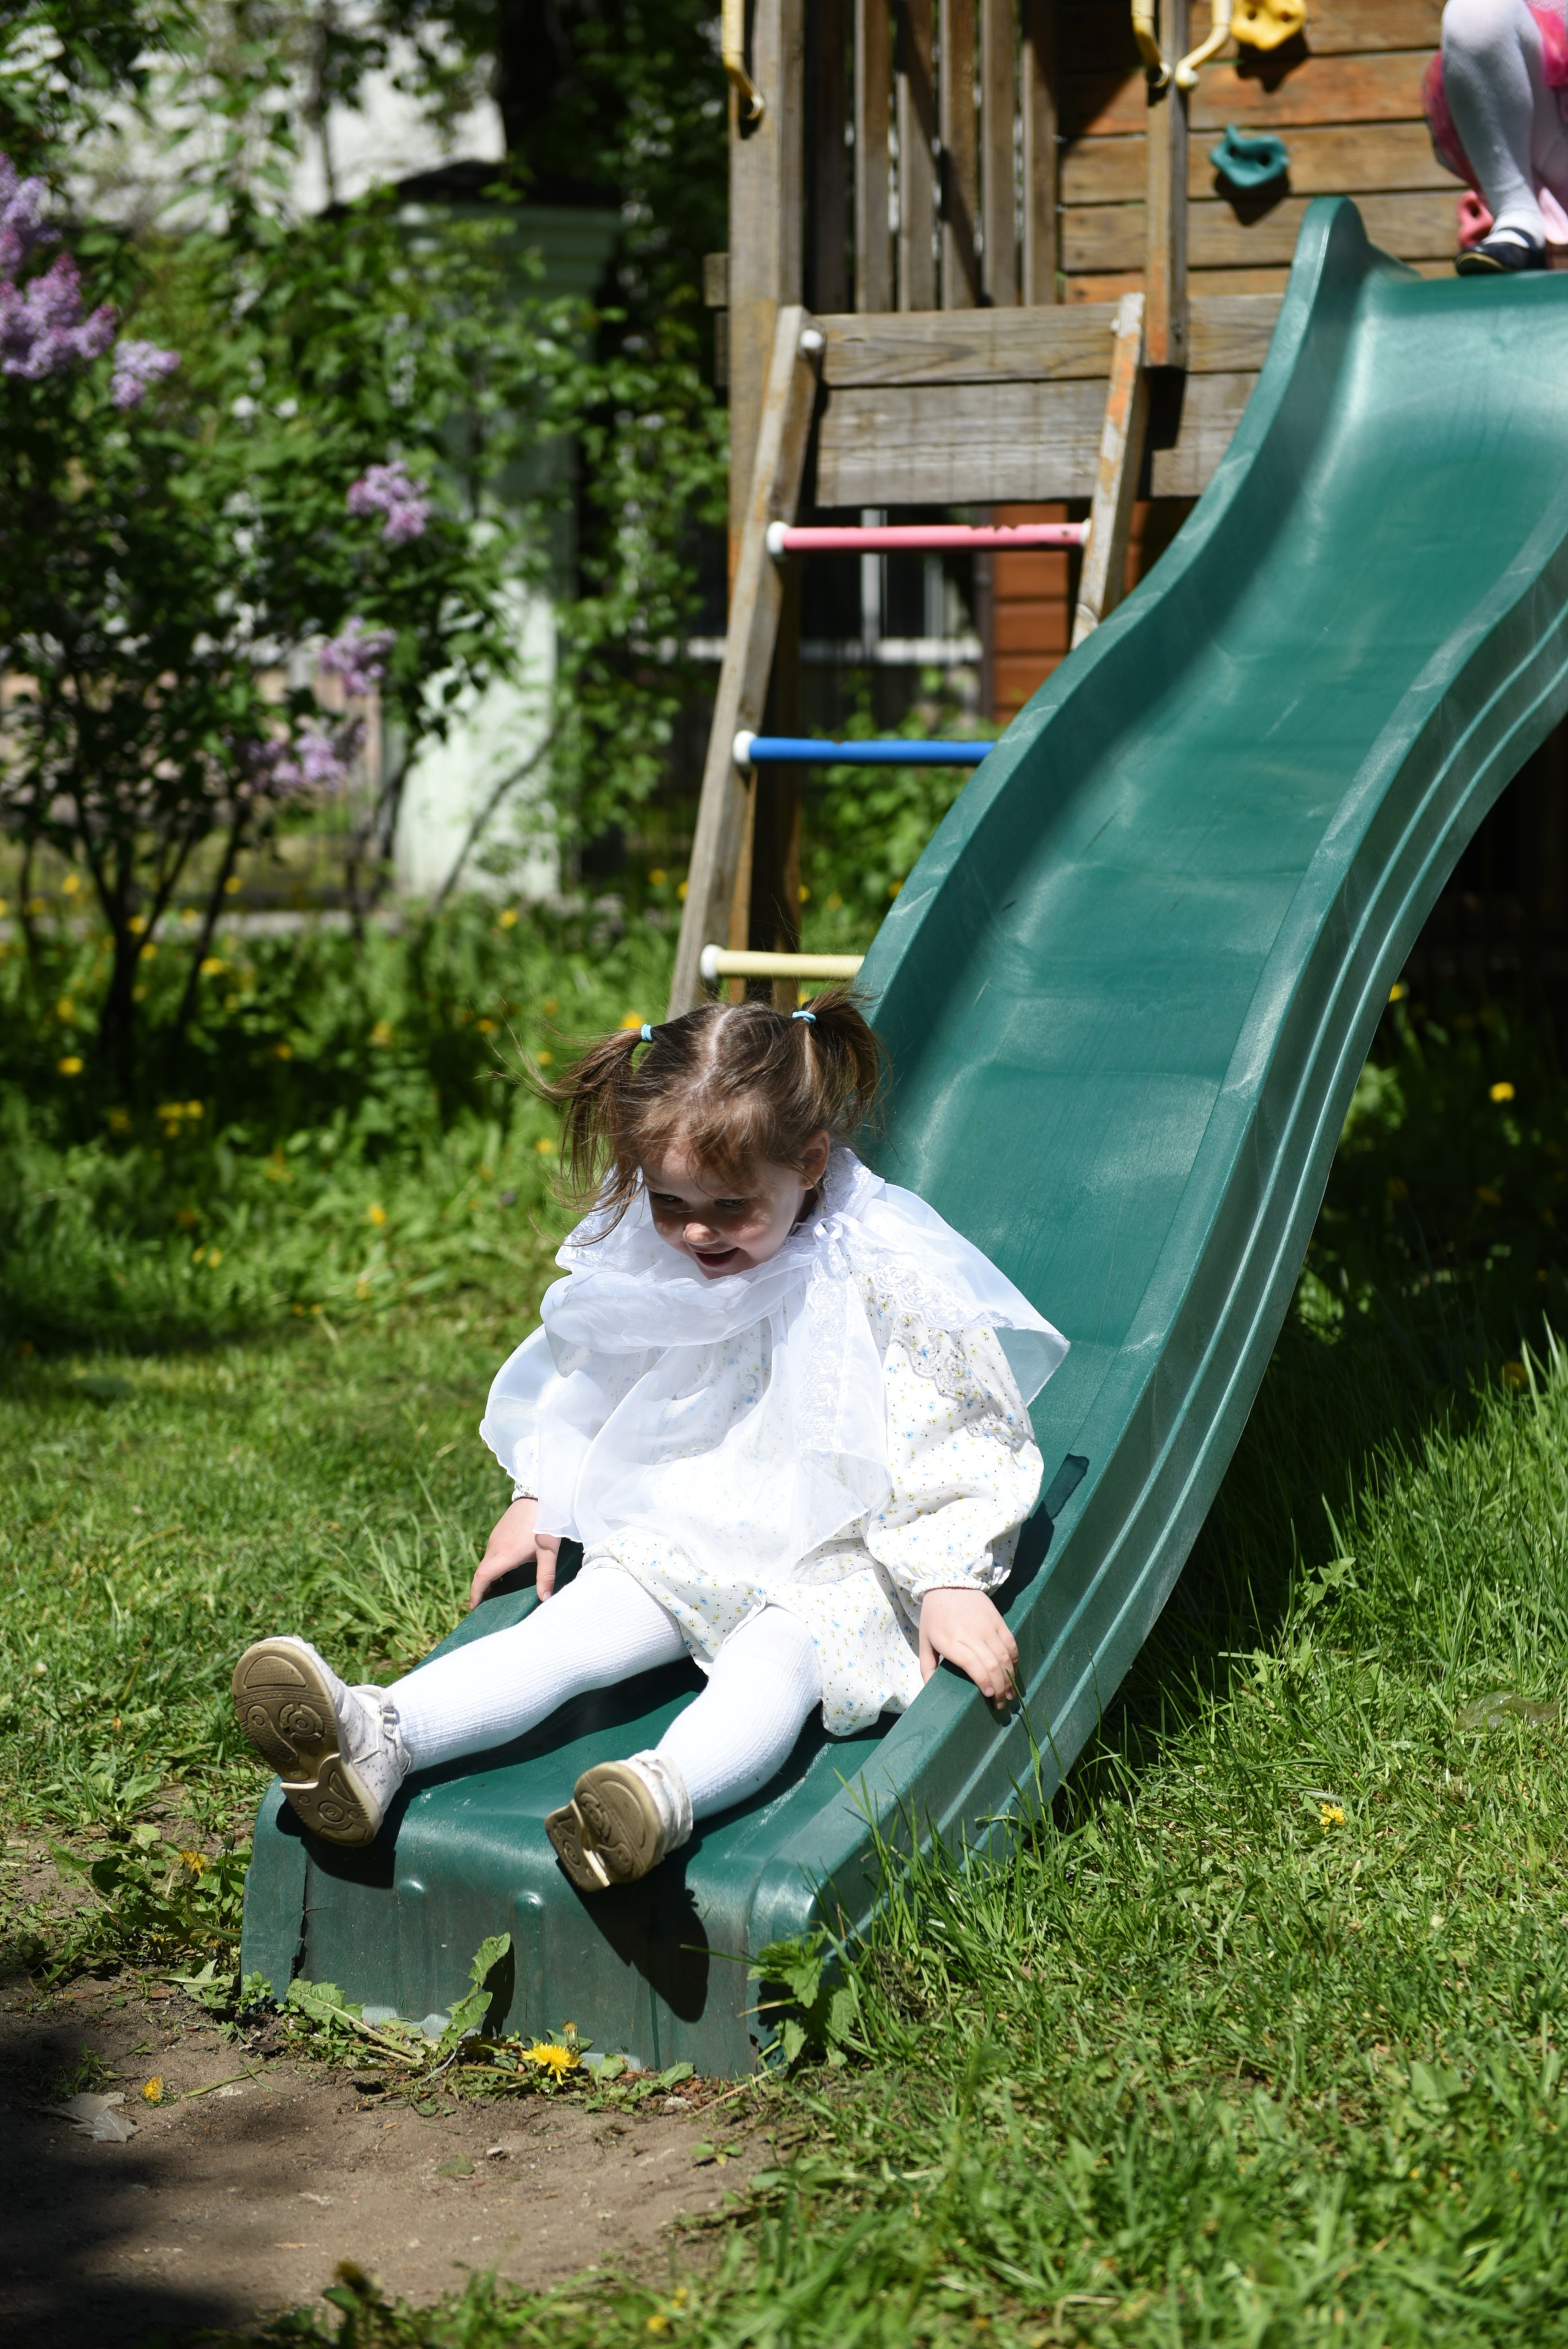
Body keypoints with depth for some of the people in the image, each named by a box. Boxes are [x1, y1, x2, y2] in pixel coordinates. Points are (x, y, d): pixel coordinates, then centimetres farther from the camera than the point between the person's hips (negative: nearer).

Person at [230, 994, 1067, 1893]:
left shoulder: (890, 1277, -16)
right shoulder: (646, 1261, 0)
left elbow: (960, 1445, -13)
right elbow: (580, 1387, 18)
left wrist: (950, 1583, -20)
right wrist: (539, 1502, 15)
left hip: (834, 1564, -5)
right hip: (684, 1538, 5)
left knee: (770, 1662, -34)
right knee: (569, 1630, -17)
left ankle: (666, 1794, -65)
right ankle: (378, 1738, -38)